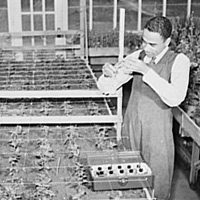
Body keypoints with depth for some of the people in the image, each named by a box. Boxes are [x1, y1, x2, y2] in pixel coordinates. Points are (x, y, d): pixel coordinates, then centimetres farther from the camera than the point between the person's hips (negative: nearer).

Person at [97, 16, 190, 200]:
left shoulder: (179, 61, -9)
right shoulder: (137, 57, 3)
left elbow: (175, 98, -25)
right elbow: (107, 88, 5)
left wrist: (147, 71, -28)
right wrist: (107, 74, -18)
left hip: (157, 133, -3)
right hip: (131, 128, 4)